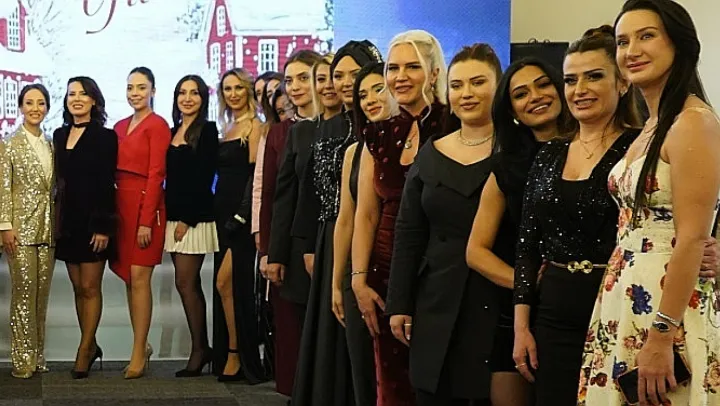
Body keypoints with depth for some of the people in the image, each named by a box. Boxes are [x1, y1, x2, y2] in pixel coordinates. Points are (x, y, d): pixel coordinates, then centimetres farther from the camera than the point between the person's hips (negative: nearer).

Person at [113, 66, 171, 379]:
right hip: (121, 204, 7)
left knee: (139, 278, -7)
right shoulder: (120, 126, 15)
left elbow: (156, 174, -12)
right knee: (129, 278, 10)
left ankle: (138, 353, -2)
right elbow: (115, 170, 14)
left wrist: (146, 220, -16)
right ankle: (142, 345, 20)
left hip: (145, 204, -7)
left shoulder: (157, 125, -7)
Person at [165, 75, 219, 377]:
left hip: (195, 216, -7)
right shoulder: (173, 131, 15)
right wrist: (171, 215, 7)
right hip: (174, 216, 7)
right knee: (190, 284, 9)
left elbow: (205, 178, -11)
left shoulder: (207, 130, -6)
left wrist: (188, 219, -14)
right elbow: (171, 178, 15)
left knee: (185, 283, -8)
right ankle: (203, 348, 15)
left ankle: (199, 350, 2)